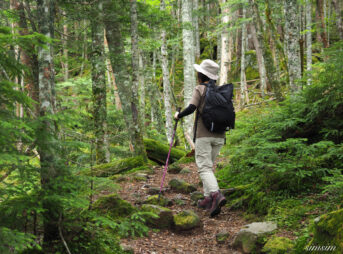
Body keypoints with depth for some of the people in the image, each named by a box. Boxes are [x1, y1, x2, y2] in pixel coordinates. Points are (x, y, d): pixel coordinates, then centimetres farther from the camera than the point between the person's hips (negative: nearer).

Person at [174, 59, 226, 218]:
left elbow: (191, 108, -15)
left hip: (204, 135, -5)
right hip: (219, 136, 6)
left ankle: (216, 194, -30)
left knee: (204, 168, -7)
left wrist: (178, 115, 2)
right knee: (209, 166, 18)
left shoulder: (200, 89, -4)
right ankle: (208, 198, 16)